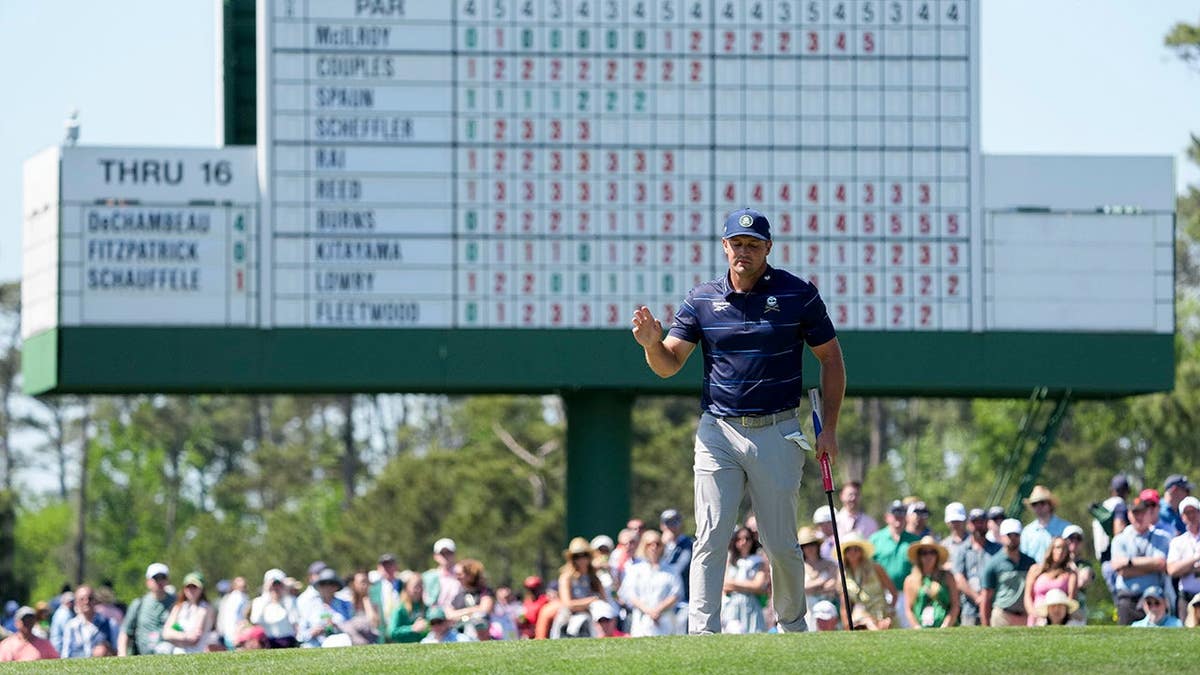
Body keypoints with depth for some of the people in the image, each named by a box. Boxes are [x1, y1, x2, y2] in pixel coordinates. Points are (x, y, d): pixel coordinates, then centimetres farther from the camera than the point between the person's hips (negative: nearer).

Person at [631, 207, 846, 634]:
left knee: (781, 543, 5)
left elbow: (831, 360, 5)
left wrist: (829, 429, 0)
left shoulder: (798, 295, -1)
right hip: (718, 433, 1)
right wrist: (652, 343, -21)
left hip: (777, 434, -1)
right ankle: (702, 636, -10)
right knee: (710, 539, -8)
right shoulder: (702, 300, 4)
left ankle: (793, 628, 25)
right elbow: (668, 365, 3)